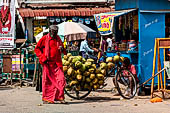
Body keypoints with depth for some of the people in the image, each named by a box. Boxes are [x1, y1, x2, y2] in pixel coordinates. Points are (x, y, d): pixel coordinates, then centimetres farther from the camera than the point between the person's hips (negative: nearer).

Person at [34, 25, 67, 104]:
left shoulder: (58, 39, 15)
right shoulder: (44, 39, 0)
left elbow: (63, 51, 25)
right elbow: (37, 49, 3)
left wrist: (62, 49, 0)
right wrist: (42, 58, -8)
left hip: (57, 63, 4)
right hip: (48, 63, -4)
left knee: (61, 80, -6)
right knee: (47, 81, 0)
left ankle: (59, 97, 3)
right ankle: (46, 98, 9)